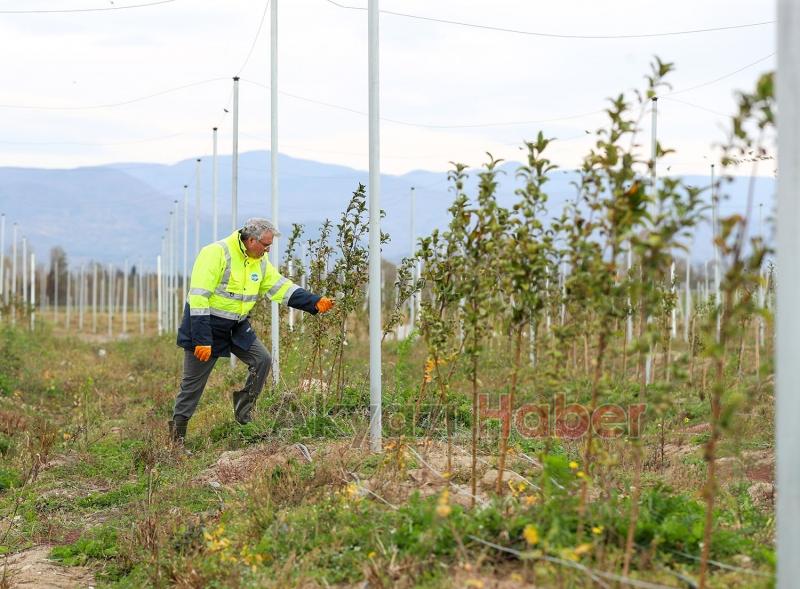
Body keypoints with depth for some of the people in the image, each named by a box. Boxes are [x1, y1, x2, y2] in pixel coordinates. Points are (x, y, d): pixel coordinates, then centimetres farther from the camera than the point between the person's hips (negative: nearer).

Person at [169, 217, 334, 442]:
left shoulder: (260, 262, 3)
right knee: (194, 381, -1)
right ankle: (177, 430, 14)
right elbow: (199, 297, -25)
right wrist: (201, 340, -28)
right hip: (206, 325, -7)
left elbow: (282, 287, 4)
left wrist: (314, 302, -11)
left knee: (262, 360, -6)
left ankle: (244, 411, 11)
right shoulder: (216, 253, -22)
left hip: (237, 326, 7)